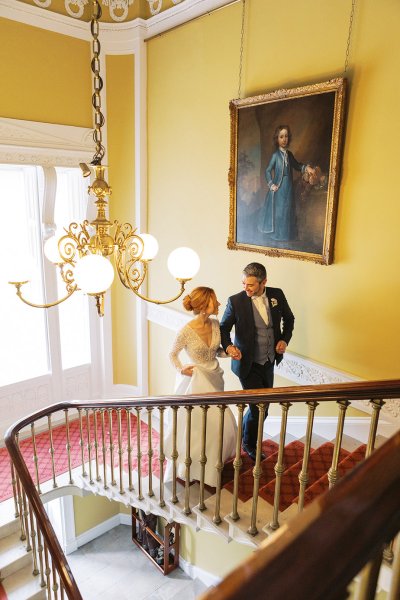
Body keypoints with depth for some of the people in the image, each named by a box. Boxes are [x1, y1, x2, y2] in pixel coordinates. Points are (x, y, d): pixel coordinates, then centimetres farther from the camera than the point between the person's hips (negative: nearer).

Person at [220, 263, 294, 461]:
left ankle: (243, 434, 47)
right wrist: (228, 346, -25)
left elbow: (289, 318, 11)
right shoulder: (236, 301, -16)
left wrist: (285, 339, -3)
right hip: (248, 365, -5)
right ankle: (249, 445, 31)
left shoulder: (277, 295, -5)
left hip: (269, 362, 5)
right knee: (258, 407, 1)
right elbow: (224, 328, -6)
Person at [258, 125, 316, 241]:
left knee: (287, 210, 12)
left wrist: (306, 168, 2)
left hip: (288, 187, 5)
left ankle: (285, 233, 26)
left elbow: (296, 165, 18)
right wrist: (271, 185, -12)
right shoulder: (275, 155, -11)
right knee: (277, 210, 4)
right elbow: (267, 171, -8)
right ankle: (276, 233, 19)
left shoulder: (289, 154, 4)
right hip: (278, 188, -5)